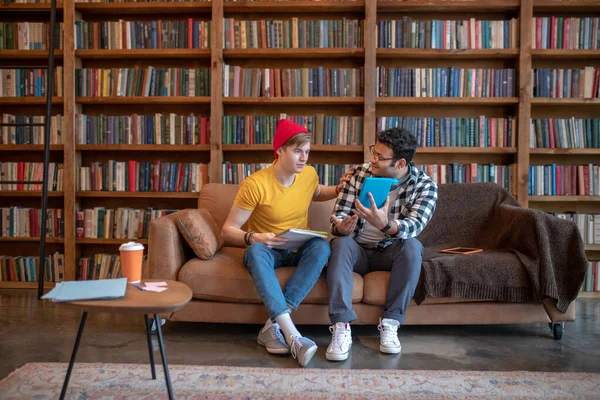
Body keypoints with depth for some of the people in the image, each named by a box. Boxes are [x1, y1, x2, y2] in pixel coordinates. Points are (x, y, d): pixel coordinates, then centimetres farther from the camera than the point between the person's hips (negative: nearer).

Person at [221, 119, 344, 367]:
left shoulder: (309, 174, -3)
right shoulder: (255, 184, -19)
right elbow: (227, 230, -15)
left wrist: (339, 190, 4)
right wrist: (254, 238, -35)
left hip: (299, 249, 4)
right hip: (267, 250, -3)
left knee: (321, 246, -31)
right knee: (255, 251, -39)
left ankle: (273, 326, -34)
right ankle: (292, 335, -47)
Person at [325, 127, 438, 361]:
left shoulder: (424, 186, -9)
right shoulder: (360, 174, -5)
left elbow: (414, 226, -26)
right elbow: (338, 216, -9)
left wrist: (385, 224, -48)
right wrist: (341, 227, -34)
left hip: (391, 253, 0)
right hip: (358, 250, 1)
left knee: (412, 246, -32)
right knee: (341, 244, -32)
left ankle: (390, 323, -23)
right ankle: (341, 327, -34)